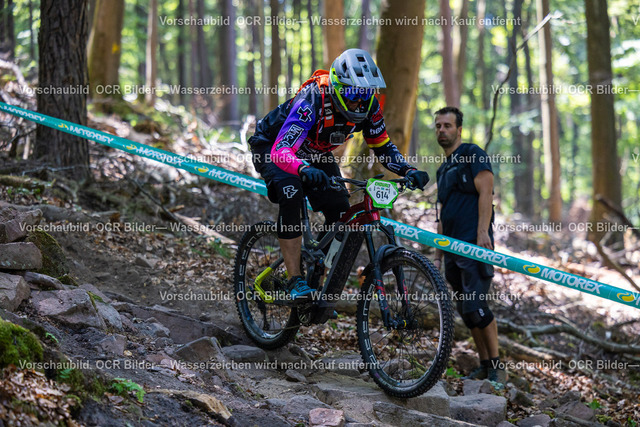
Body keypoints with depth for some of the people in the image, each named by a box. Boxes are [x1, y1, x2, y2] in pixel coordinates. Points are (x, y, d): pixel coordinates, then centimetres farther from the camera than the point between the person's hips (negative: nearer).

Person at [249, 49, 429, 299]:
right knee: (291, 195, -32)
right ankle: (295, 281, -27)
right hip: (271, 147, -6)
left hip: (314, 154, 6)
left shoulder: (368, 105, -23)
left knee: (339, 209, -11)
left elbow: (382, 147, -9)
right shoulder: (312, 100, -40)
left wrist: (408, 171, -29)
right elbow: (281, 151, -49)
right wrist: (305, 170, -70)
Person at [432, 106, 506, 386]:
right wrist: (438, 256, 22)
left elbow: (485, 192, -12)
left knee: (476, 307, -15)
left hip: (475, 245, -8)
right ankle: (484, 366, 12)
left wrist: (483, 232, -23)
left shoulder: (473, 154, -1)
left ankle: (497, 368, -8)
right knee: (466, 312, 6)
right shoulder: (443, 169, 24)